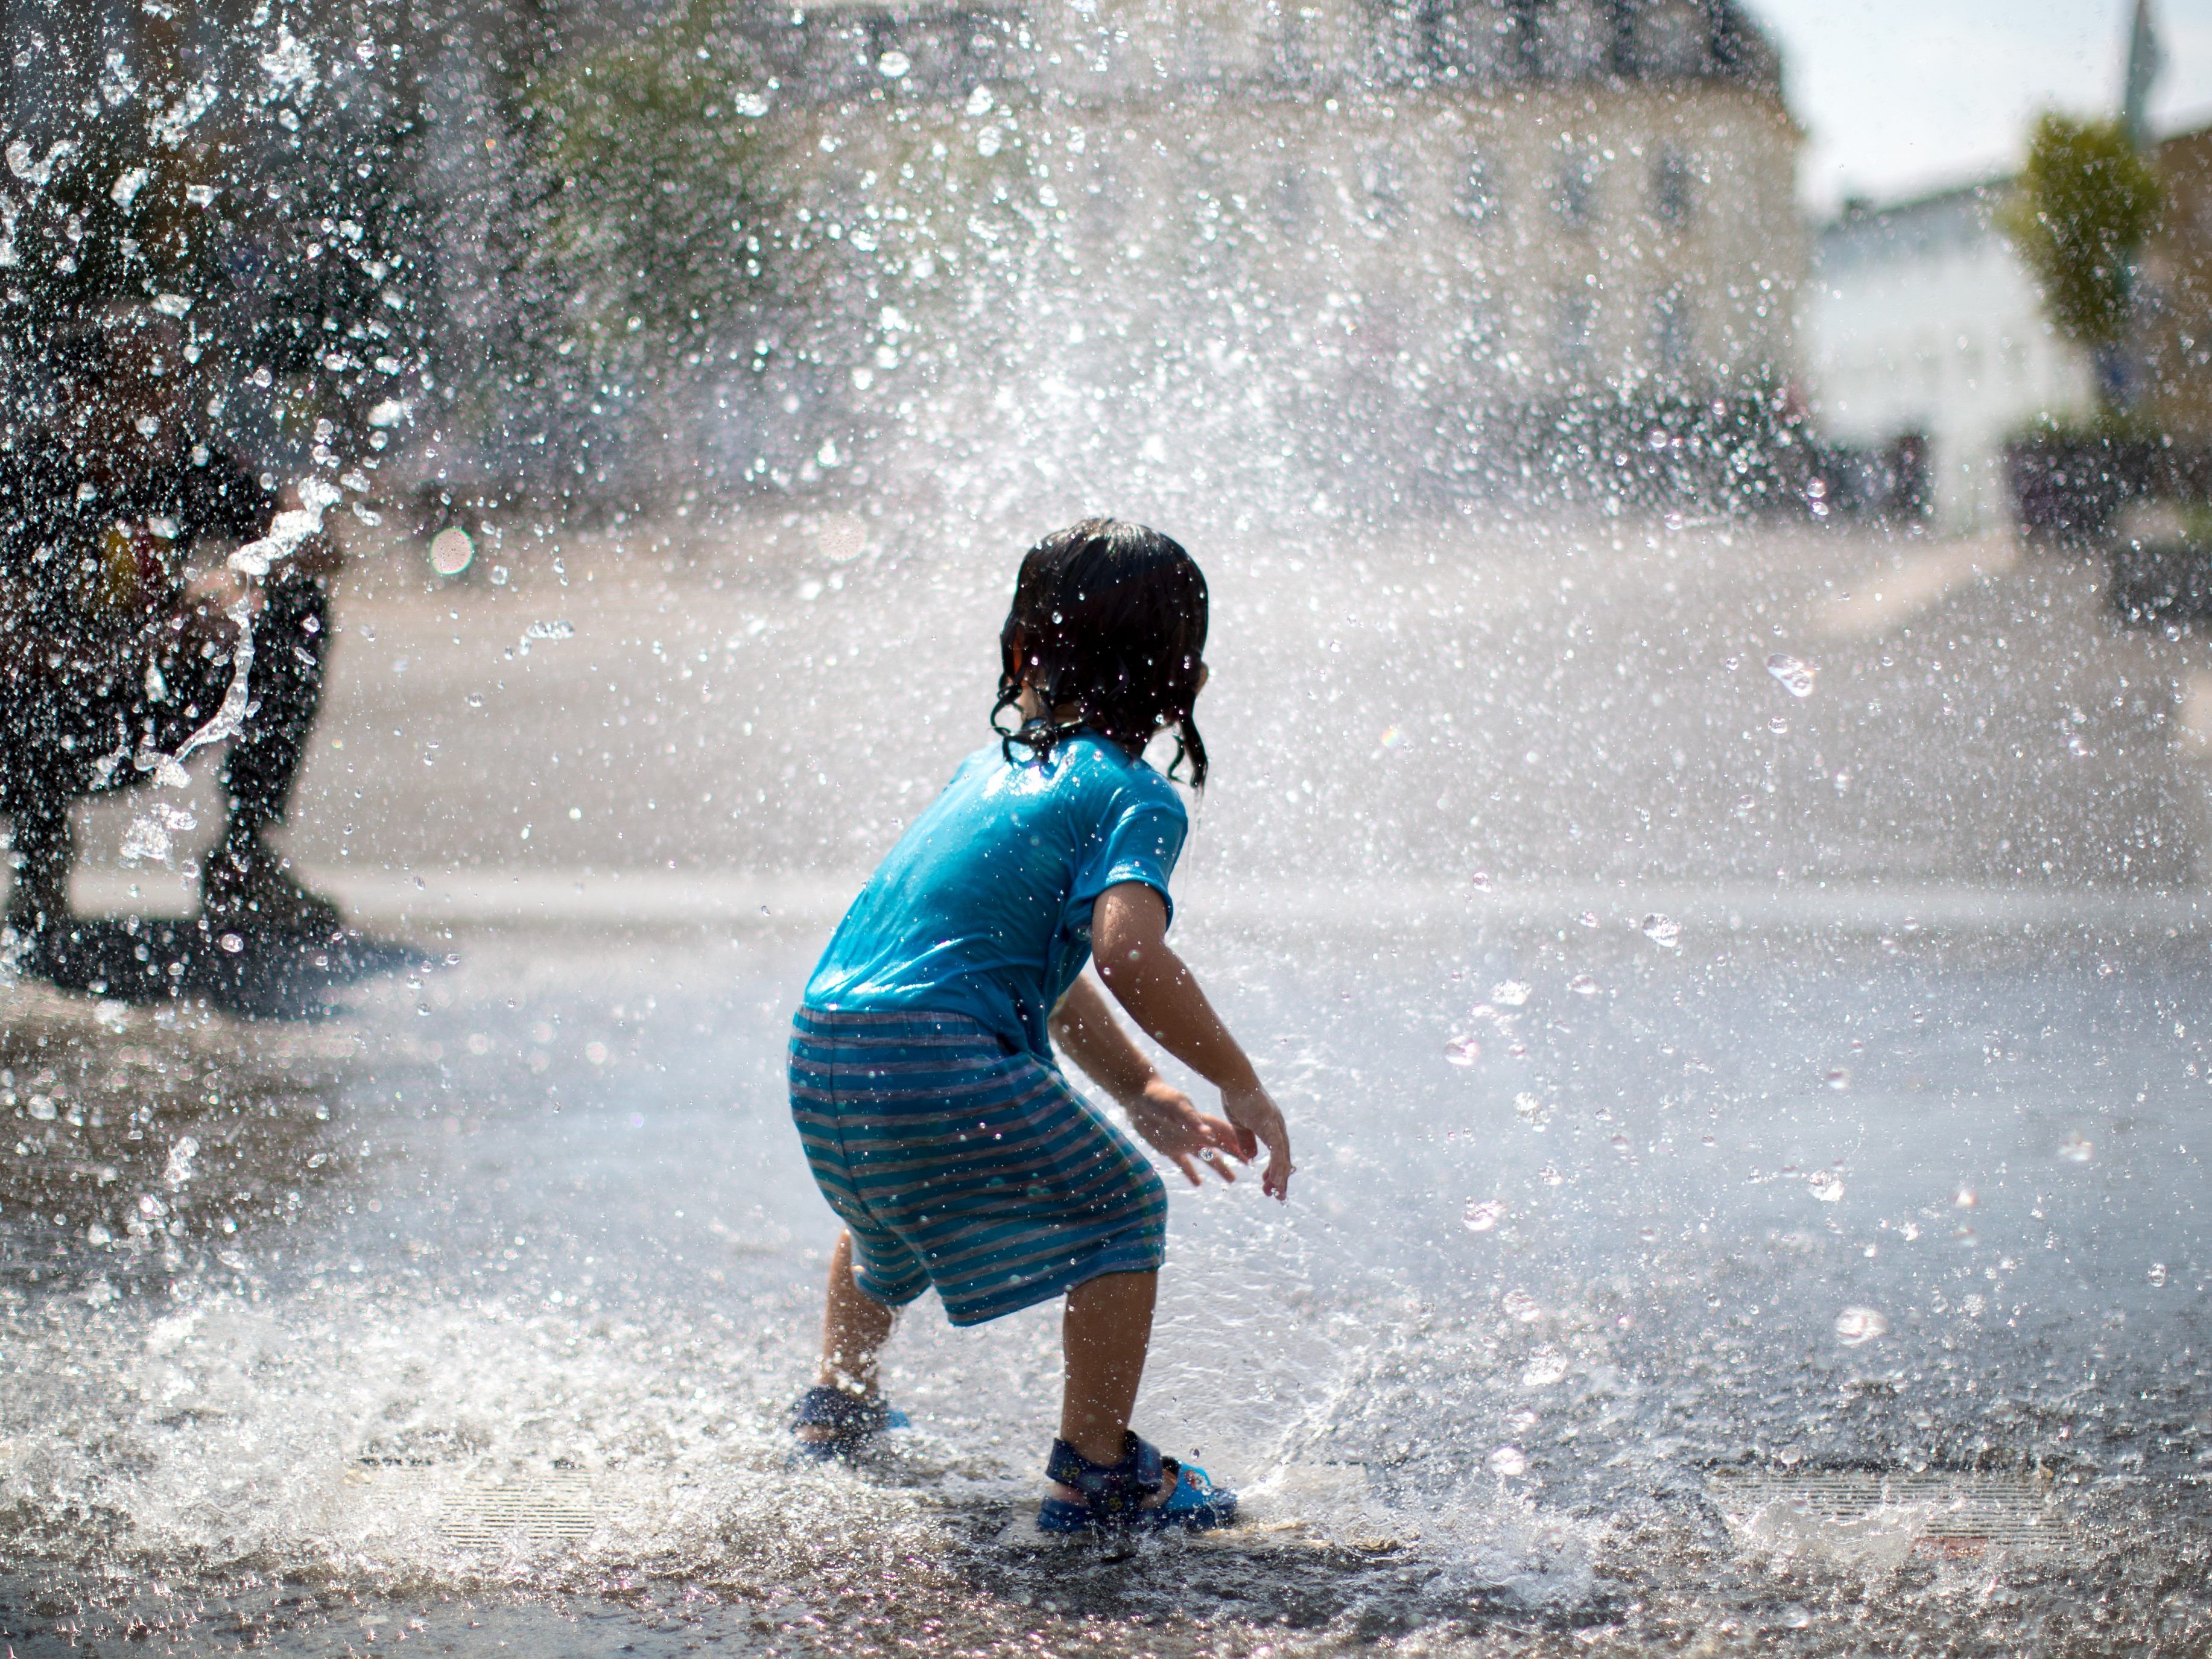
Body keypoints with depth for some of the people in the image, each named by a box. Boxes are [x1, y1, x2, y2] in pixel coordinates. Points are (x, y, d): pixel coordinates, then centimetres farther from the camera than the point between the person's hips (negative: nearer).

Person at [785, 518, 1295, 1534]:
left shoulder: (994, 763, 23)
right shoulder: (1137, 799, -2)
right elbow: (1127, 953, -21)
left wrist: (1142, 1090, 30)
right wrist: (1241, 1087, -11)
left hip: (820, 1047, 8)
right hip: (938, 1059, -8)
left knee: (888, 1211, 37)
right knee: (1120, 1210, 9)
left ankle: (836, 1408, 52)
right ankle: (1094, 1476, 7)